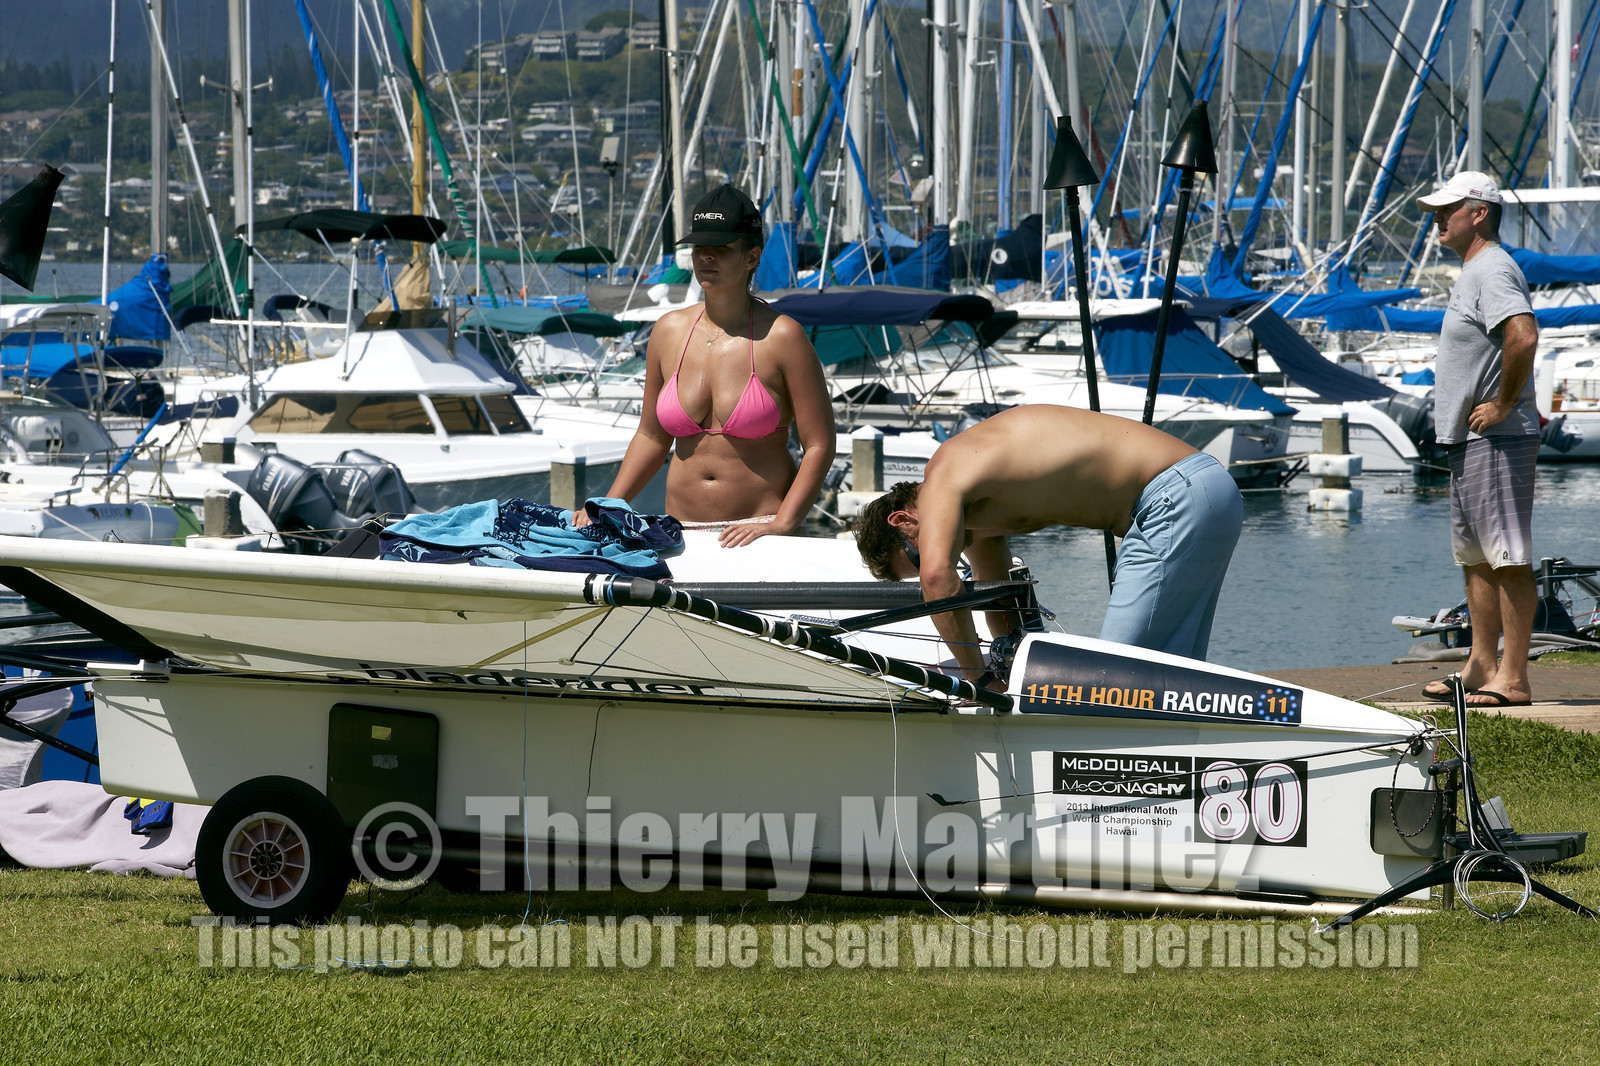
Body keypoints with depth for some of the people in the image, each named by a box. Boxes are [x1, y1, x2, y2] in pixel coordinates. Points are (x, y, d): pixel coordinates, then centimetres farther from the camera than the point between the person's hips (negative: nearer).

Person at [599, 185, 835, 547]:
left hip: (758, 530, -4)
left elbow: (819, 446, -5)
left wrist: (781, 526, -15)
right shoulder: (669, 331, 10)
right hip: (682, 532, 4)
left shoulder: (781, 336, -4)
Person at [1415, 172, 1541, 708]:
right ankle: (1482, 667, 20)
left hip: (1498, 440, -11)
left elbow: (1523, 337, -31)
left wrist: (1502, 405, -23)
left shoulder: (1493, 270, -15)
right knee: (1476, 559, 14)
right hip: (1468, 441, 11)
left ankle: (1513, 678, -11)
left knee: (1508, 558, -10)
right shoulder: (1472, 272, 19)